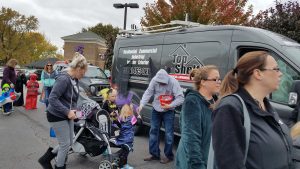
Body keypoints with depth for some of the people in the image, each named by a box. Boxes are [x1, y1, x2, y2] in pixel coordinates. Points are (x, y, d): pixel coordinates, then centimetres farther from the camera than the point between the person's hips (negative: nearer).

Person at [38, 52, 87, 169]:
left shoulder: (74, 79, 3)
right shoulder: (63, 79, -24)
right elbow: (52, 99, -26)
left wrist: (73, 110, 0)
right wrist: (67, 112, -26)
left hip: (67, 115, 9)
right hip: (57, 116, -9)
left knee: (69, 143, 17)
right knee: (65, 144, 3)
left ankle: (45, 159, 34)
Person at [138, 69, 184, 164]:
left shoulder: (173, 82, -21)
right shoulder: (154, 81, -11)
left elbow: (180, 97, -19)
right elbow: (148, 93, -8)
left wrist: (170, 105, -30)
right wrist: (141, 105, -19)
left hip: (168, 112, -4)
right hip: (156, 110, 4)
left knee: (168, 134, 0)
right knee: (153, 131, 10)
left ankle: (169, 156, 18)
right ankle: (155, 154, 25)